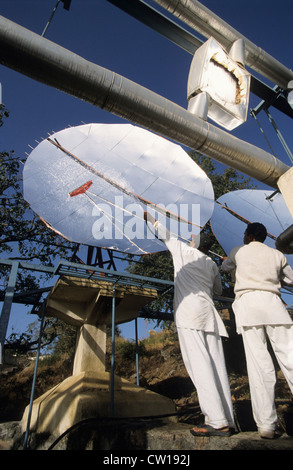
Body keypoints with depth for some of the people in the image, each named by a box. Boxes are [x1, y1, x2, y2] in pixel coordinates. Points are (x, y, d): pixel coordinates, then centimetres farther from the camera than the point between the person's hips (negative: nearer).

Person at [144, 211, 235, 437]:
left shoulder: (184, 251, 6)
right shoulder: (212, 264, 20)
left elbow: (165, 233, 16)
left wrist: (150, 217, 29)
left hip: (189, 311, -6)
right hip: (208, 313, 7)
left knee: (200, 365, -10)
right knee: (216, 365, 5)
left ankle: (217, 422, -12)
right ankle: (227, 420, 8)